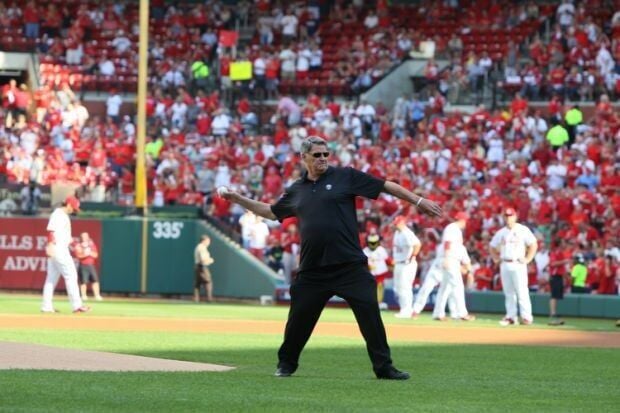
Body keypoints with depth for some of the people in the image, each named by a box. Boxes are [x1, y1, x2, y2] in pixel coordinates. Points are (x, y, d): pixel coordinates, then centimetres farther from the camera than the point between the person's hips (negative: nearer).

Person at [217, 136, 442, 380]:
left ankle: (384, 367, -2)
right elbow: (272, 212, 29)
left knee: (369, 312, -9)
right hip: (313, 270, 3)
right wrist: (239, 200, 23)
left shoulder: (345, 177, 3)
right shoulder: (296, 190, 14)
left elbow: (386, 186, 2)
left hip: (350, 266, -3)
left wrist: (418, 201, -2)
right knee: (299, 317, 6)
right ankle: (286, 364, 26)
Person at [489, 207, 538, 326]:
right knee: (508, 293, 6)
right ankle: (511, 316, 10)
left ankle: (526, 316, -10)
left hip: (518, 264, -5)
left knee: (522, 291, -10)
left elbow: (533, 245, -4)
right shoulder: (501, 233, 13)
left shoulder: (523, 230, -2)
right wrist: (496, 259, 11)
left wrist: (527, 259, -9)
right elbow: (493, 247, 24)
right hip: (504, 265, 5)